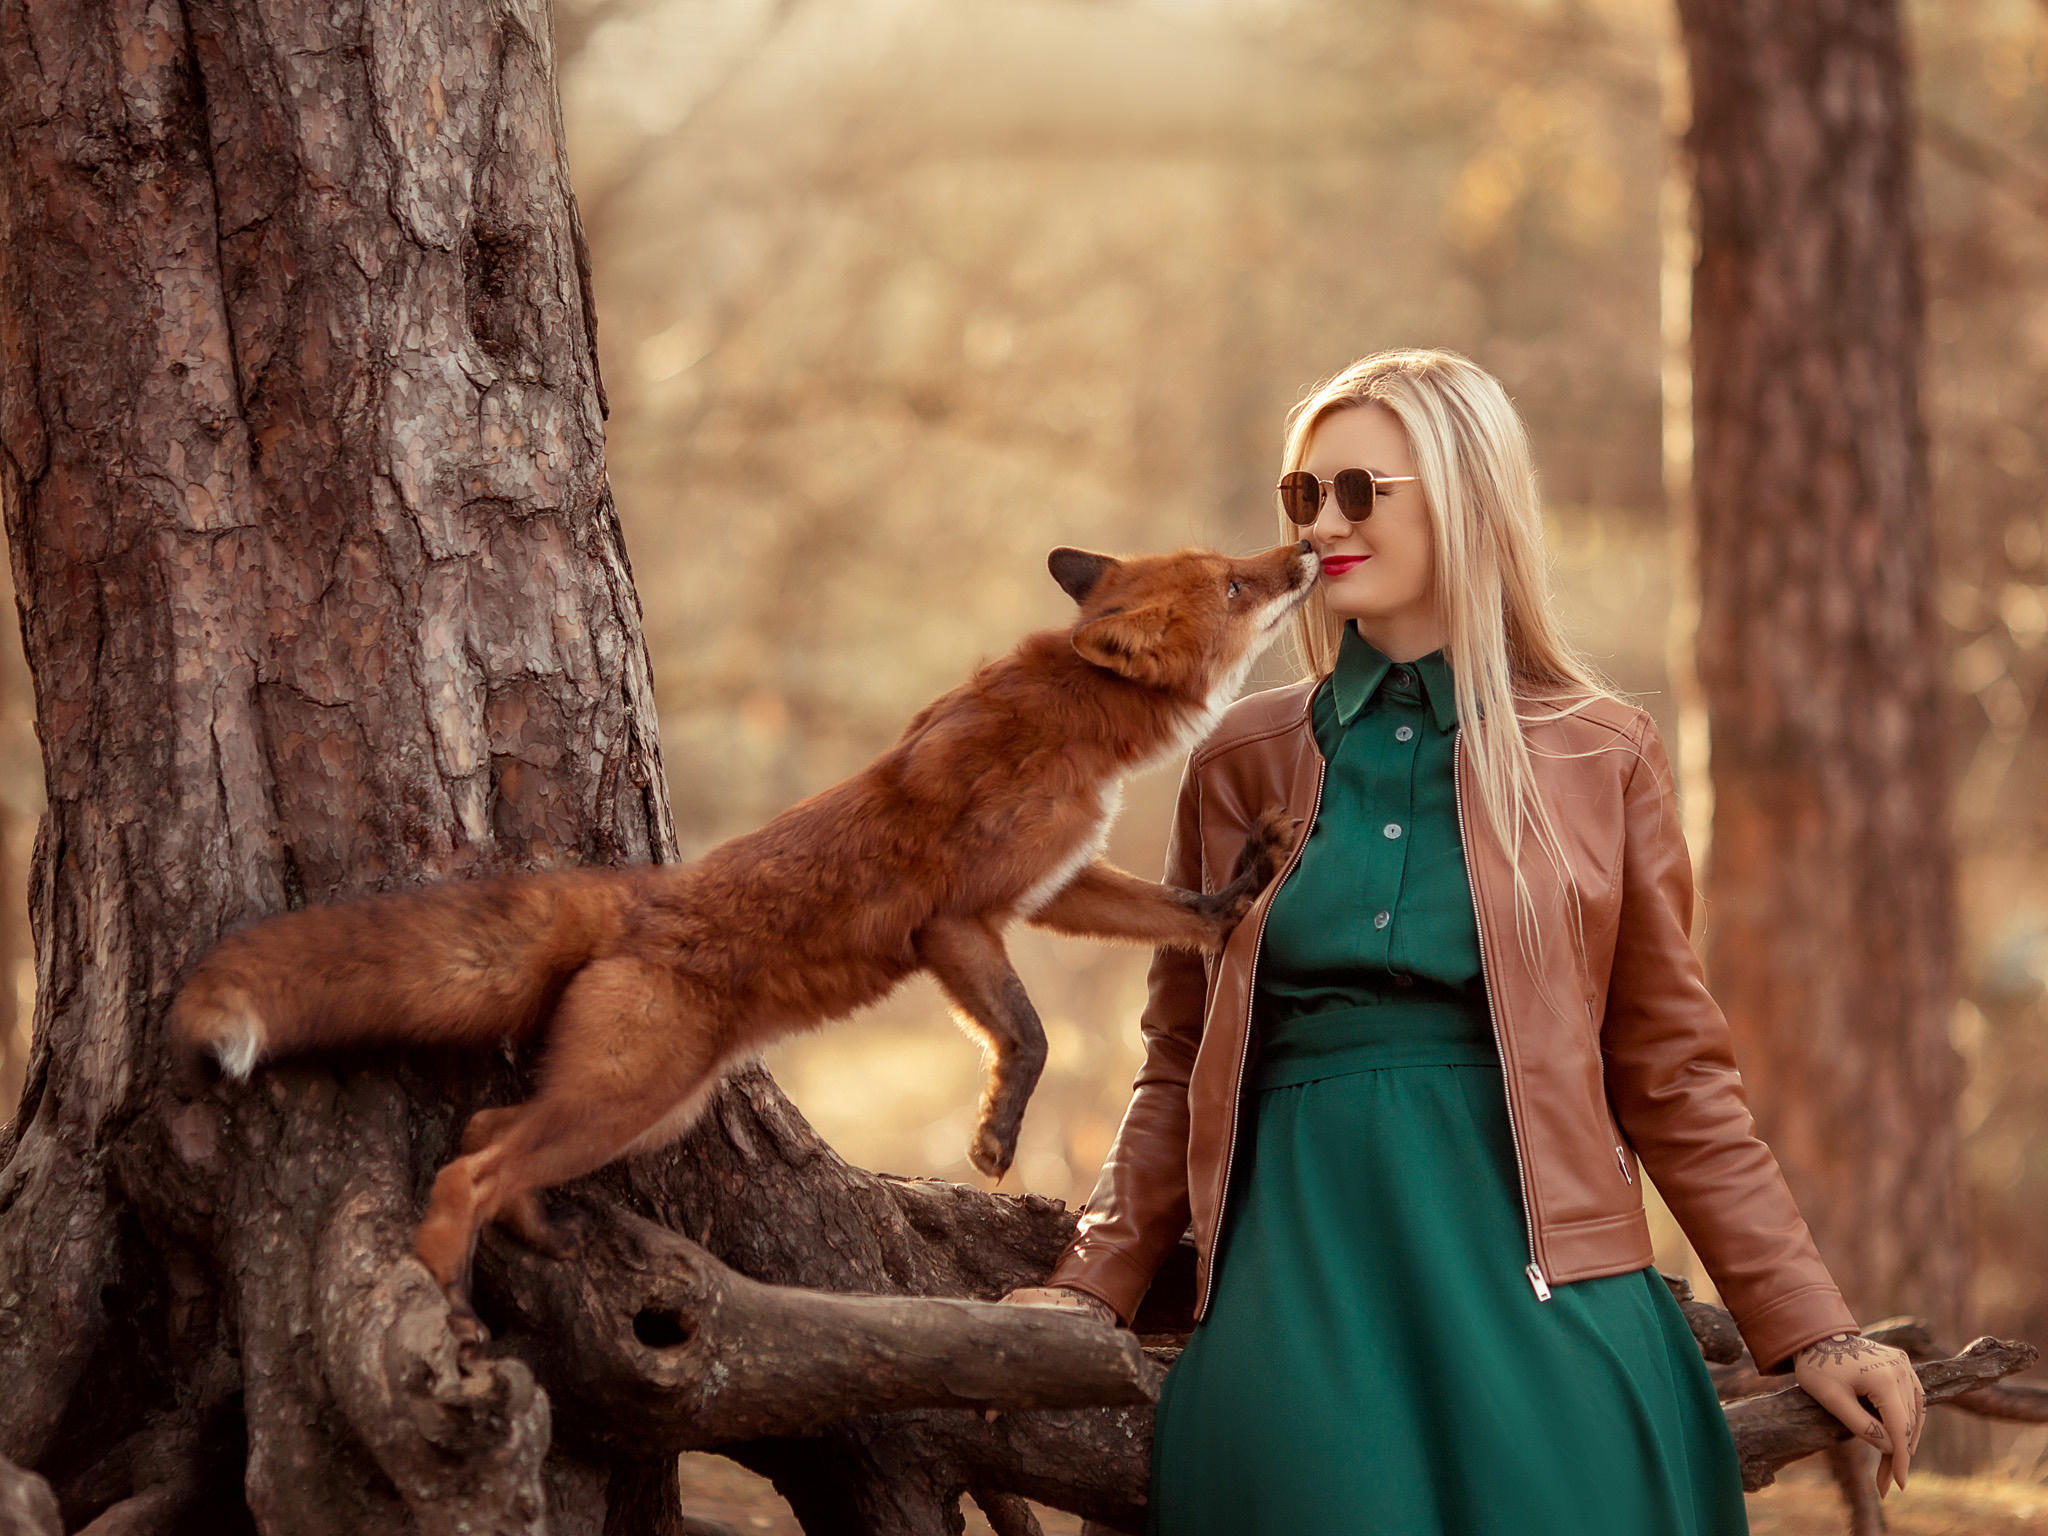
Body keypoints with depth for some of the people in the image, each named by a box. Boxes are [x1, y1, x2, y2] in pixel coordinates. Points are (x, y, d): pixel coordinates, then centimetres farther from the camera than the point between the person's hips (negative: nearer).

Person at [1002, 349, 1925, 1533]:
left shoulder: (1601, 758, 6)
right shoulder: (1243, 765, 12)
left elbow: (1674, 1077, 8)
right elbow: (1185, 1065, 17)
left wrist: (1812, 1332, 4)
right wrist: (1095, 1284, 6)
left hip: (1531, 1270, -1)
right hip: (1302, 1268, 1)